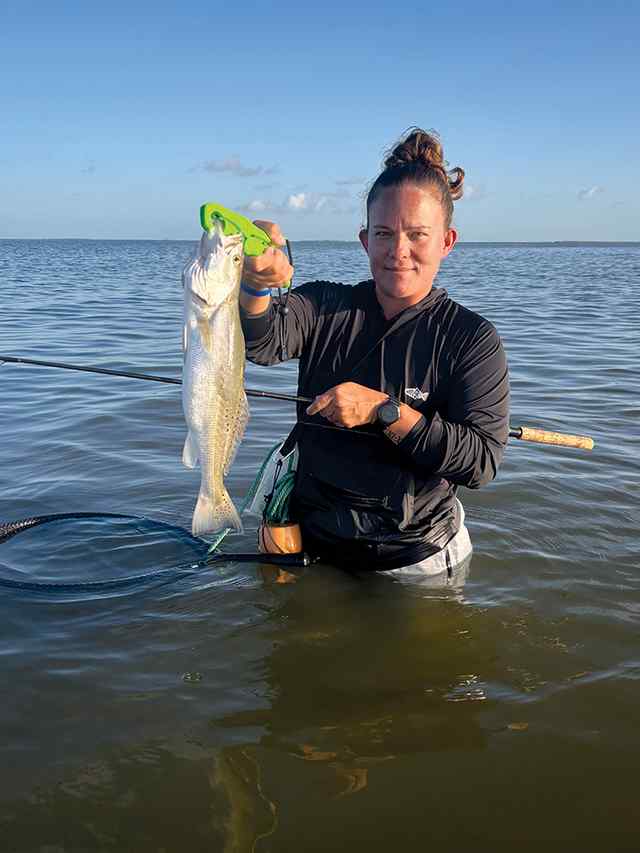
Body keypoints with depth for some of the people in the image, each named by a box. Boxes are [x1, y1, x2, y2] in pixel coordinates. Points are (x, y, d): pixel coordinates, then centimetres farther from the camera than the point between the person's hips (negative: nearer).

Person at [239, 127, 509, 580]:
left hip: (416, 559, -2)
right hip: (314, 542, 3)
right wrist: (256, 286, -47)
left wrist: (384, 410, -29)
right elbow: (265, 342, -26)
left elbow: (482, 462, -21)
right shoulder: (326, 307, -5)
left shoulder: (472, 338, -12)